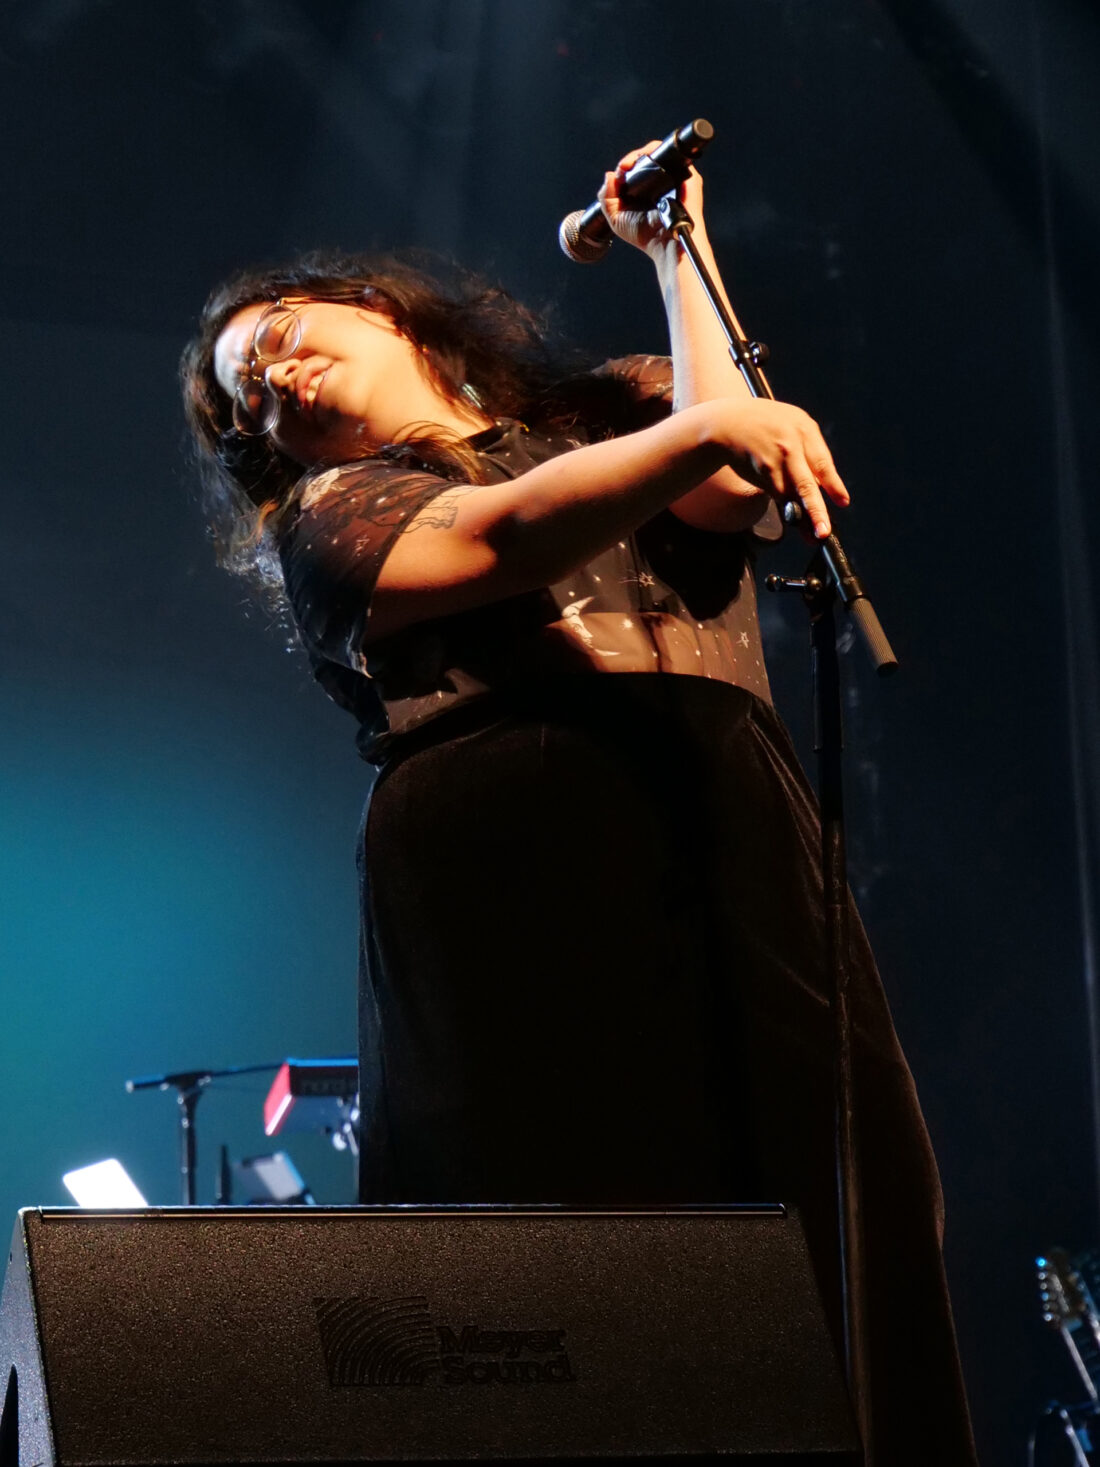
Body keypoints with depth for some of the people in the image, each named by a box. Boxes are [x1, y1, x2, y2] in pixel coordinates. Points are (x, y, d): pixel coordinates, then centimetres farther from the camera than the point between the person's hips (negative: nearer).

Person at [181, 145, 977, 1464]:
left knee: (809, 1224, -10)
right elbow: (497, 541, -3)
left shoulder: (597, 411, 28)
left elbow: (722, 498, 6)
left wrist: (674, 254, 14)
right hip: (511, 852, -3)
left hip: (725, 845, 3)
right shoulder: (324, 512, 18)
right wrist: (705, 425, -18)